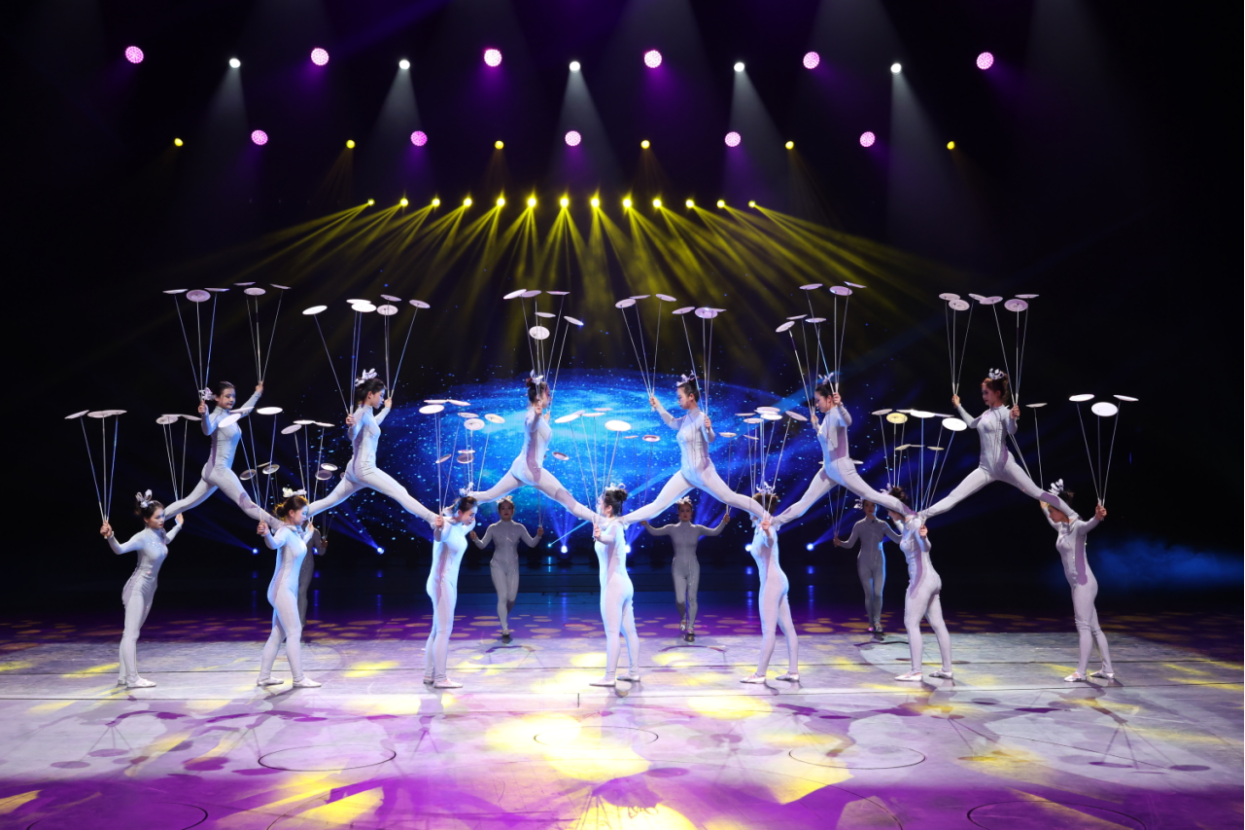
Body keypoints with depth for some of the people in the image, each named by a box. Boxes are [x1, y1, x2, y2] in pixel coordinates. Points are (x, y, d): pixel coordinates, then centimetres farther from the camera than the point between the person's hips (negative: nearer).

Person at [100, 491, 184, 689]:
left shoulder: (159, 532, 2)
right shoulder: (142, 537, -21)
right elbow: (119, 549, -37)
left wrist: (178, 525, 39)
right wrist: (110, 537, -55)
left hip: (149, 589, 8)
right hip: (137, 589, -8)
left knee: (132, 632, 13)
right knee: (131, 633, -6)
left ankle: (124, 676, 19)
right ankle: (132, 678, -5)